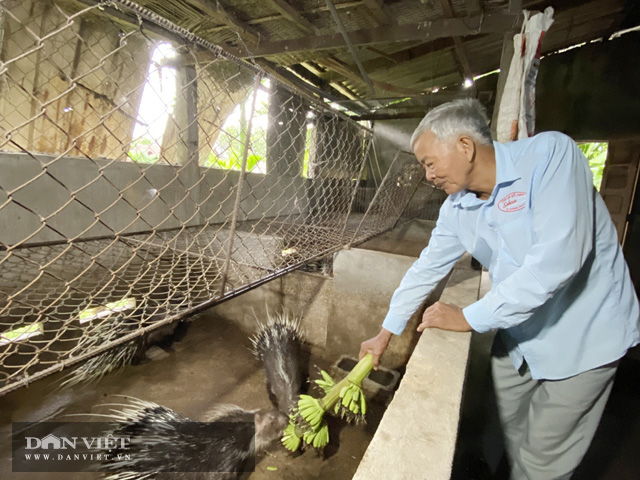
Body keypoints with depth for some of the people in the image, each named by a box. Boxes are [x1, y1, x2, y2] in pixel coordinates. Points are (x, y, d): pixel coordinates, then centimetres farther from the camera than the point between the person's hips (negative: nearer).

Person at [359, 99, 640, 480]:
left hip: (581, 337, -5)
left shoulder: (550, 153, -23)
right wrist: (385, 334, 8)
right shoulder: (457, 207, -4)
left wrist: (471, 318, -25)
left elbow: (557, 258, -33)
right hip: (517, 332, 6)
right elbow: (427, 270, 3)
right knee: (511, 429, 20)